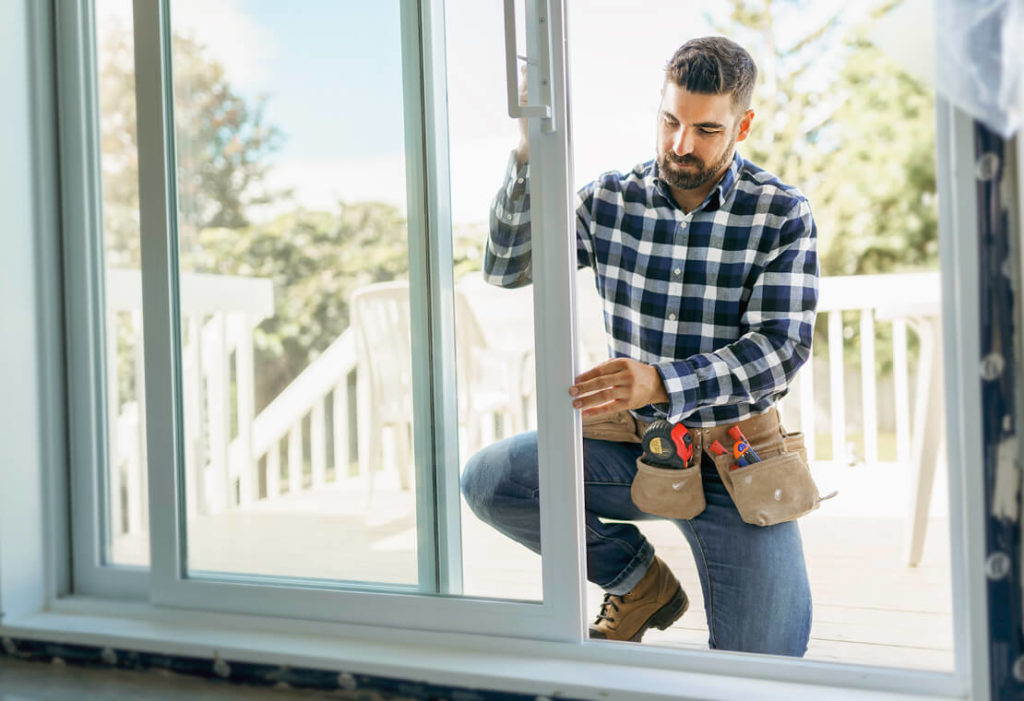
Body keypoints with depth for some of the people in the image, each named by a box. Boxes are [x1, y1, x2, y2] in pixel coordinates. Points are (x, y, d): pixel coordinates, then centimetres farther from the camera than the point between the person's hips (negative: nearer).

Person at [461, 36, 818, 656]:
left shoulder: (783, 216, -8)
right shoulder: (611, 200, 1)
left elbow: (780, 349, -17)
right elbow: (508, 267, -4)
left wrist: (662, 383, -34)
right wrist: (529, 159, -19)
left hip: (731, 457, -2)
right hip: (630, 445, 3)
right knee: (490, 477, -22)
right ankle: (640, 580, 3)